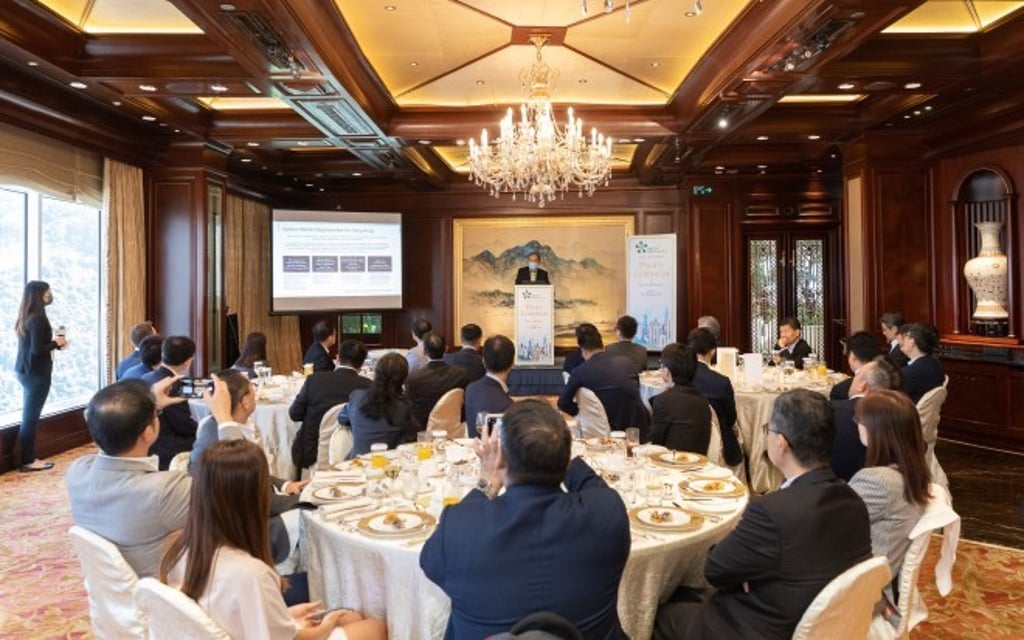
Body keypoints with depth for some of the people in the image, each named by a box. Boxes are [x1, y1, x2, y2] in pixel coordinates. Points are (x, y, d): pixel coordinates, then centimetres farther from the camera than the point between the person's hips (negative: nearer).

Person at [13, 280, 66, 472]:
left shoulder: (26, 317, 10)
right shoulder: (38, 318, -18)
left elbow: (32, 345, 13)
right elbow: (37, 349, -22)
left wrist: (54, 343, 8)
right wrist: (56, 343, -8)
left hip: (25, 371, 9)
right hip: (36, 373, -9)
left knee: (28, 416, 13)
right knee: (31, 417, -2)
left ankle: (27, 458, 20)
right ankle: (28, 461, 6)